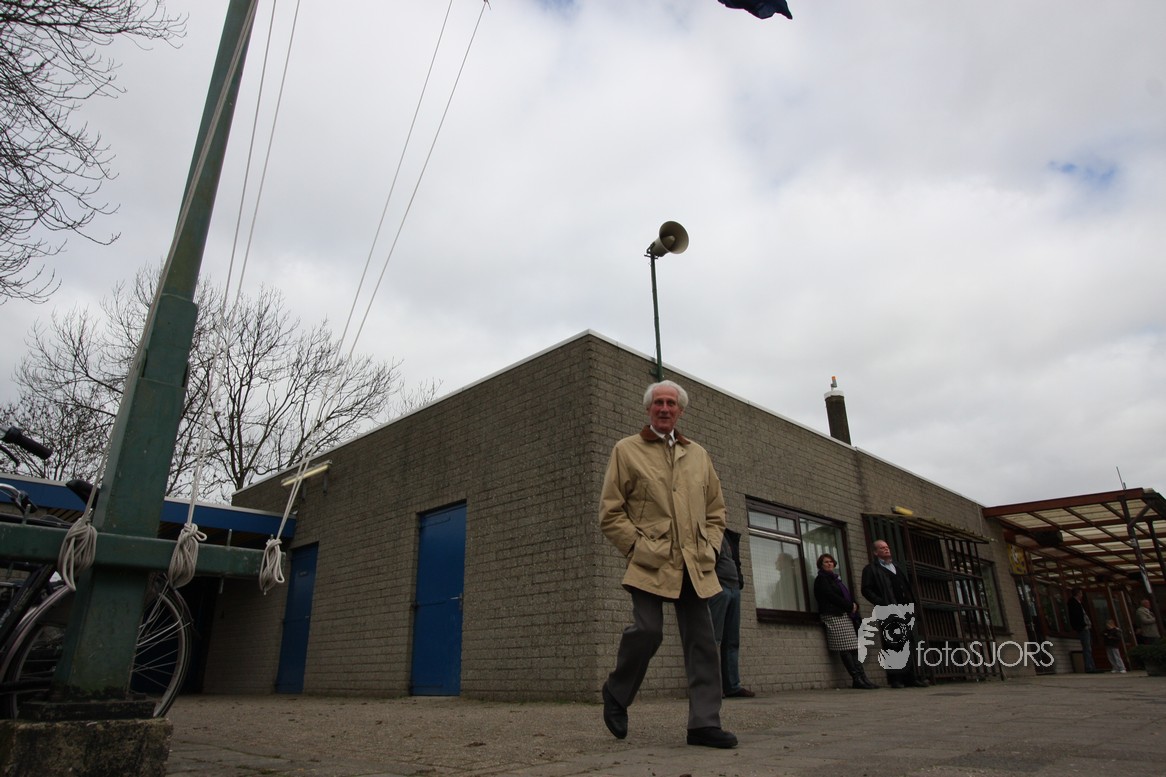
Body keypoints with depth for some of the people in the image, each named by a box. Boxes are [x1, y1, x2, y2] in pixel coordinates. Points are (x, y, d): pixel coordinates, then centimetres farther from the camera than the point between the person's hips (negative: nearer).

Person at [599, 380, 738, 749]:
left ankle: (704, 723, 12)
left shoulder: (699, 454, 17)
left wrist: (710, 548, 8)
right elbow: (610, 512, 1)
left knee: (703, 641, 2)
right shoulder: (626, 450, 4)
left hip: (696, 565, 5)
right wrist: (638, 547, -7)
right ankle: (616, 694, 12)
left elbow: (716, 509, 23)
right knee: (648, 630, -15)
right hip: (650, 563, -4)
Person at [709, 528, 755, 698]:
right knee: (713, 639, -8)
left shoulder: (728, 535, 22)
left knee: (732, 641, 7)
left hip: (734, 587, 8)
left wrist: (739, 579, 8)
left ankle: (732, 685, 11)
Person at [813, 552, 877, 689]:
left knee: (854, 648, 0)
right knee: (845, 649, -11)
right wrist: (850, 606, -8)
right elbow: (830, 596, -11)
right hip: (834, 616, -8)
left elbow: (848, 595, 22)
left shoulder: (836, 579, 26)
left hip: (846, 615, 8)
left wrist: (854, 605, 2)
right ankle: (857, 679, -13)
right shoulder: (821, 579, 1)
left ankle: (862, 678, -3)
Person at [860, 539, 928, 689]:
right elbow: (866, 590, -8)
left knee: (909, 643, 7)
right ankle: (895, 678, -1)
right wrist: (881, 604, -17)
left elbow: (906, 588, 25)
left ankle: (910, 678, 12)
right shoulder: (871, 569, 1)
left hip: (905, 611, 7)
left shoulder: (897, 567, 24)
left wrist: (911, 605, 11)